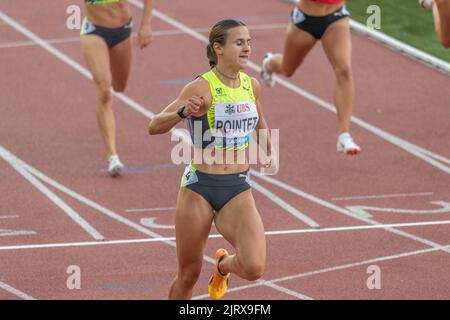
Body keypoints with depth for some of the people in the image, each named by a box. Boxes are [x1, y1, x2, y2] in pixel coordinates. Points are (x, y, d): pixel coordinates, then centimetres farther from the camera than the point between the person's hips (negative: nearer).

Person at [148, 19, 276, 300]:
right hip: (200, 187, -3)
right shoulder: (201, 88, -13)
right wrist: (183, 112, -34)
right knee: (189, 276, 7)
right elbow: (154, 127, -17)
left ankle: (223, 265, 20)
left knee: (254, 268, -16)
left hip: (239, 189, 3)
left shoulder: (252, 86, 3)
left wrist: (270, 152, 12)